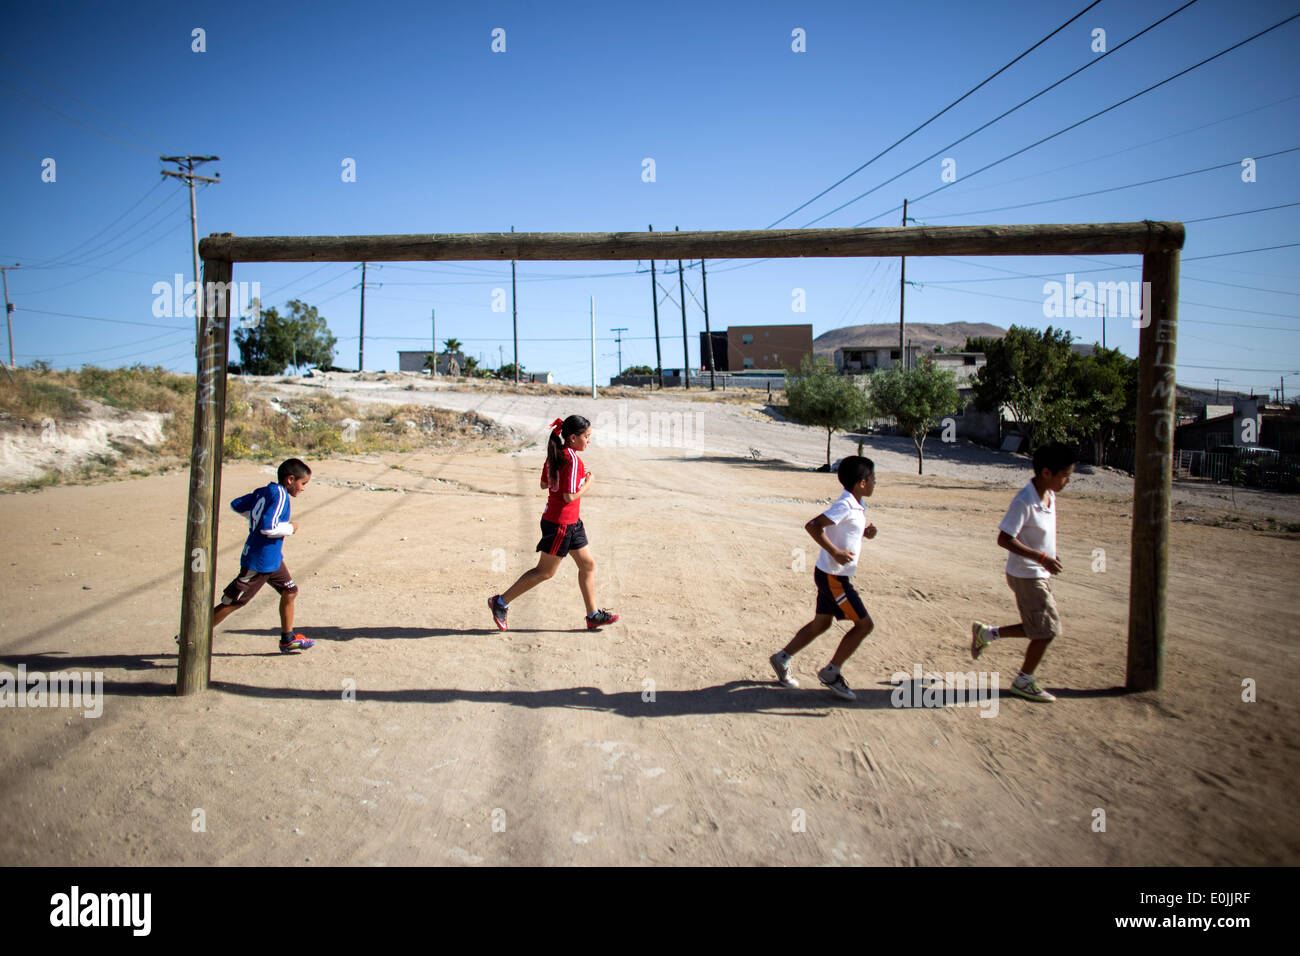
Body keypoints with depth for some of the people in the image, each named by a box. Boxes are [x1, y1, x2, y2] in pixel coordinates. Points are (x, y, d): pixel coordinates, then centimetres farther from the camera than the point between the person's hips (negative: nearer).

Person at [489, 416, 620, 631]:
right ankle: (501, 602, 13)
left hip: (571, 522, 10)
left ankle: (593, 615, 21)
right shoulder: (572, 460, -21)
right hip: (561, 524, -10)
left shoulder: (555, 454, 7)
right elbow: (569, 496, -26)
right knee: (545, 572, 3)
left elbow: (544, 483, 14)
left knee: (588, 565, 13)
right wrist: (586, 486, -10)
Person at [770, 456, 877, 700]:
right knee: (864, 624, -4)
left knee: (821, 623, 17)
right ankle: (831, 673, 6)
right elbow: (812, 526, -27)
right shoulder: (845, 506, -21)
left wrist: (865, 532, 5)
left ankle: (782, 658, 28)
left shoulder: (856, 506, 9)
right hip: (833, 577, -10)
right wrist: (836, 553, -28)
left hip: (833, 575, 10)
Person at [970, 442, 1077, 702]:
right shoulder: (1024, 502, -24)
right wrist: (1042, 558, -28)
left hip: (1040, 574, 9)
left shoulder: (1049, 495, 4)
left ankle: (985, 633, 29)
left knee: (1039, 629, 15)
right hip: (1027, 576, -9)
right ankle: (1023, 682, 16)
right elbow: (1004, 539, -26)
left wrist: (1050, 557, 12)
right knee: (1047, 631, -1)